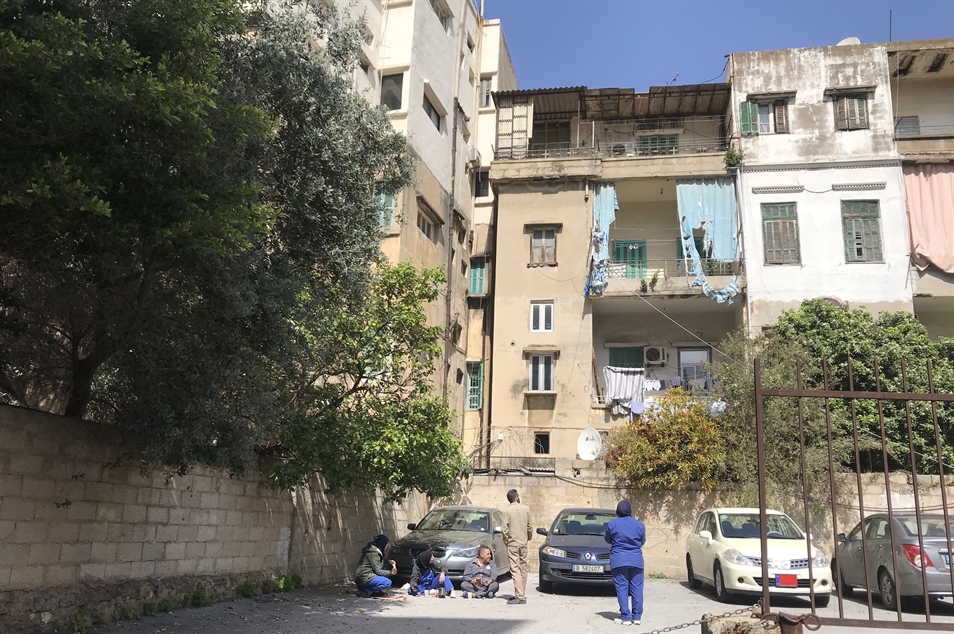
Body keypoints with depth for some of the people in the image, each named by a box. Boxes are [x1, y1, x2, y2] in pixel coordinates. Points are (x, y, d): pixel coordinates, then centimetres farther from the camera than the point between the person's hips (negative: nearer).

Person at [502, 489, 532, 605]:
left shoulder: (508, 510, -8)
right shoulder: (526, 509, 2)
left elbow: (505, 528, -11)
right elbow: (529, 526, 7)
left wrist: (506, 540, 4)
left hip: (513, 544, -4)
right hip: (524, 543, 5)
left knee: (515, 570, -6)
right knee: (523, 569, 12)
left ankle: (520, 597, -12)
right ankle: (522, 594, 19)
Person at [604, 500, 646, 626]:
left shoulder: (612, 524, -4)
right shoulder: (639, 525, 1)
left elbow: (608, 539, 10)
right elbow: (642, 541, 12)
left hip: (619, 560, -2)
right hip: (636, 560, 2)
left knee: (622, 589, 1)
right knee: (637, 588, 7)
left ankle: (625, 617, -1)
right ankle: (636, 617, 9)